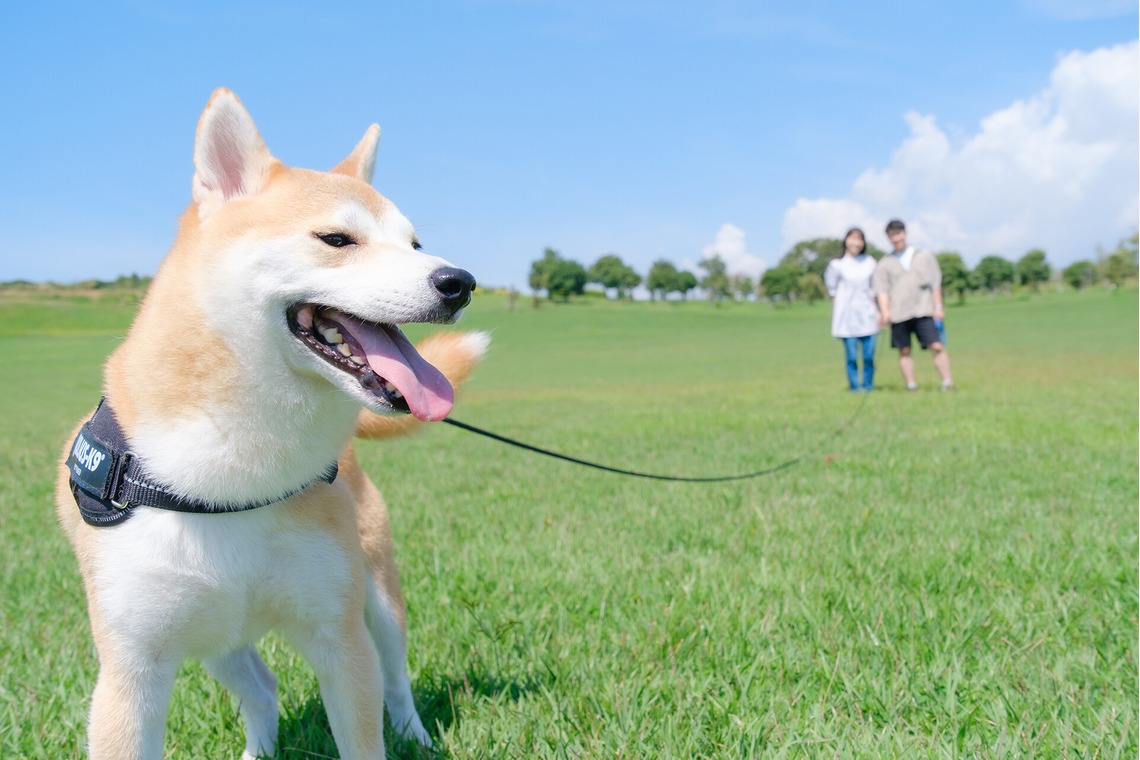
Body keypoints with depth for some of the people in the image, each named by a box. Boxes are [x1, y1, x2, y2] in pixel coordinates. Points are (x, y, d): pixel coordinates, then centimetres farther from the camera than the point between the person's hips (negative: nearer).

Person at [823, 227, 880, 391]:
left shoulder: (869, 262, 8)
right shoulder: (837, 265, -2)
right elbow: (833, 290, 6)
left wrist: (878, 311, 8)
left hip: (868, 316, 3)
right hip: (847, 317, -3)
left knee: (869, 356, 0)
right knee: (852, 356, -4)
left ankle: (868, 386, 12)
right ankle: (855, 387, 5)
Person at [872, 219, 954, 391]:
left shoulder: (925, 256, 14)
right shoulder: (885, 264, 13)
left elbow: (936, 284, 14)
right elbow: (881, 290, 6)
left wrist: (938, 306, 6)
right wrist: (884, 311, -9)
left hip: (923, 310, -1)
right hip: (898, 313, 1)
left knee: (936, 346, -11)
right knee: (904, 350, 1)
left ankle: (948, 382, -10)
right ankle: (911, 384, 6)